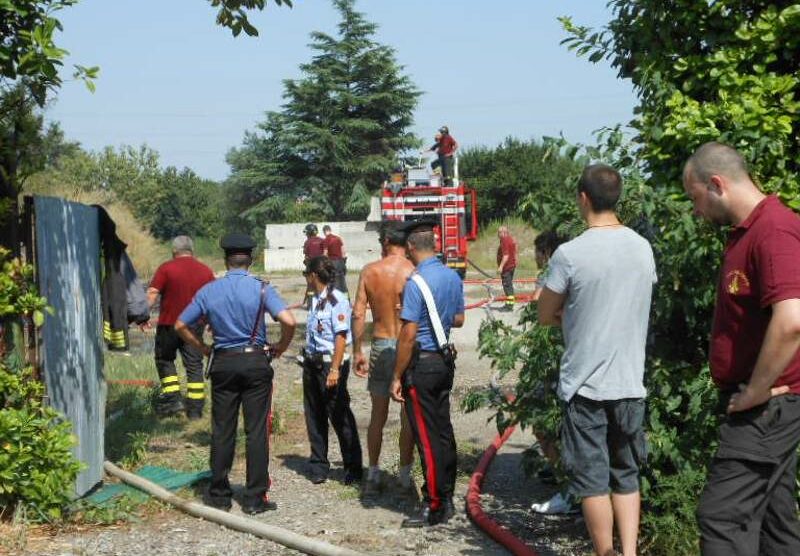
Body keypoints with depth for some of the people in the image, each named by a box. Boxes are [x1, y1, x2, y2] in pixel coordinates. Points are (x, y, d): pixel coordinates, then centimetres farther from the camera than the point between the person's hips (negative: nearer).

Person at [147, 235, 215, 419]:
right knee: (194, 365, 8)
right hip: (195, 325, 3)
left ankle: (172, 398, 2)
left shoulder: (166, 269, -5)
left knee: (164, 360, 14)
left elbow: (151, 295, -12)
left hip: (169, 324, -3)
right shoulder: (206, 271, 7)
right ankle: (195, 408, 6)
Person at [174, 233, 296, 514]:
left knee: (222, 431, 9)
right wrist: (280, 347, -1)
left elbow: (180, 325, 7)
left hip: (222, 363, 2)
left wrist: (203, 348, 16)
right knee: (256, 431, 2)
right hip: (256, 362, -2)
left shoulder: (209, 291, 3)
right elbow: (288, 321, -18)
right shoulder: (261, 289, -6)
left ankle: (219, 495, 16)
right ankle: (255, 498, 4)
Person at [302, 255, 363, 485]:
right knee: (314, 417, 11)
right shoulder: (315, 300, 12)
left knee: (339, 416, -1)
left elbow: (341, 336, -17)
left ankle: (353, 468, 10)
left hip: (330, 363, -8)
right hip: (312, 362, 8)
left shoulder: (336, 300, -13)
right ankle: (318, 466, 22)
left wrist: (334, 369, -20)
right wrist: (308, 359, 14)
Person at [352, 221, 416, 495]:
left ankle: (373, 475, 17)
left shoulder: (370, 271, -1)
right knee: (408, 415, 9)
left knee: (378, 414, 13)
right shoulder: (414, 272, -8)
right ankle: (405, 476, 14)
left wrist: (357, 351, 6)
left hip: (380, 347, 2)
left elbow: (358, 313, -3)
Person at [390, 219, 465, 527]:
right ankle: (446, 499, 23)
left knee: (427, 437, -2)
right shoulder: (453, 277, 5)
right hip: (446, 361, 8)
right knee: (444, 431, 14)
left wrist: (397, 377, -13)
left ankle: (434, 507, 4)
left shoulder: (417, 282, -18)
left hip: (421, 364, -8)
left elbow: (408, 334, -19)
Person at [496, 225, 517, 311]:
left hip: (506, 266, -10)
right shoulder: (511, 240, 15)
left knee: (507, 286, -9)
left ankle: (509, 305, -9)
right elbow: (514, 254, 21)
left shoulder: (504, 241, -16)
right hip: (512, 265, 10)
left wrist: (501, 266, -25)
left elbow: (506, 255, -23)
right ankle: (510, 304, 22)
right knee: (509, 286, 16)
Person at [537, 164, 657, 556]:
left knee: (592, 479, 5)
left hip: (585, 385, -5)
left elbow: (545, 316, -3)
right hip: (630, 383, 5)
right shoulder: (643, 248, 2)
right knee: (626, 476, 15)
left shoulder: (570, 254, -14)